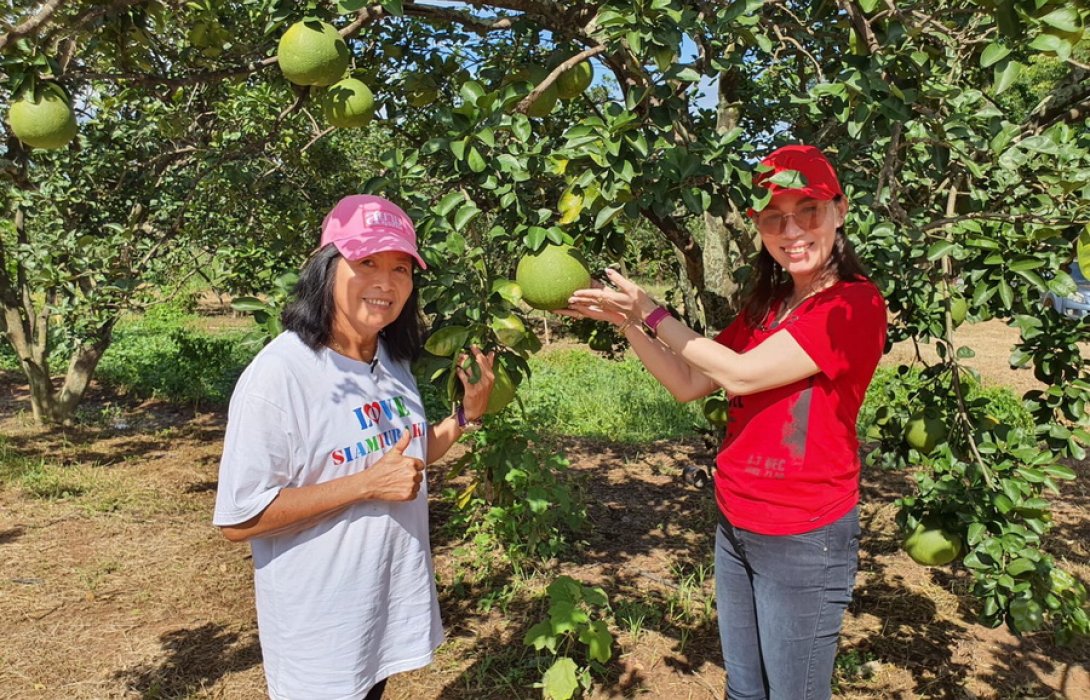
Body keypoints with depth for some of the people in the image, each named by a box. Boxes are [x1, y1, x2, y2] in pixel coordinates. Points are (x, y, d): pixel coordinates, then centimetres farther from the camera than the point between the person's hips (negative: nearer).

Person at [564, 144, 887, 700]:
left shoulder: (854, 303, -16)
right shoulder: (766, 305, 10)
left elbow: (742, 374, -21)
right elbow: (689, 383, 7)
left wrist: (651, 313, -13)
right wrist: (625, 321, -4)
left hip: (803, 539, -7)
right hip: (735, 526, 7)